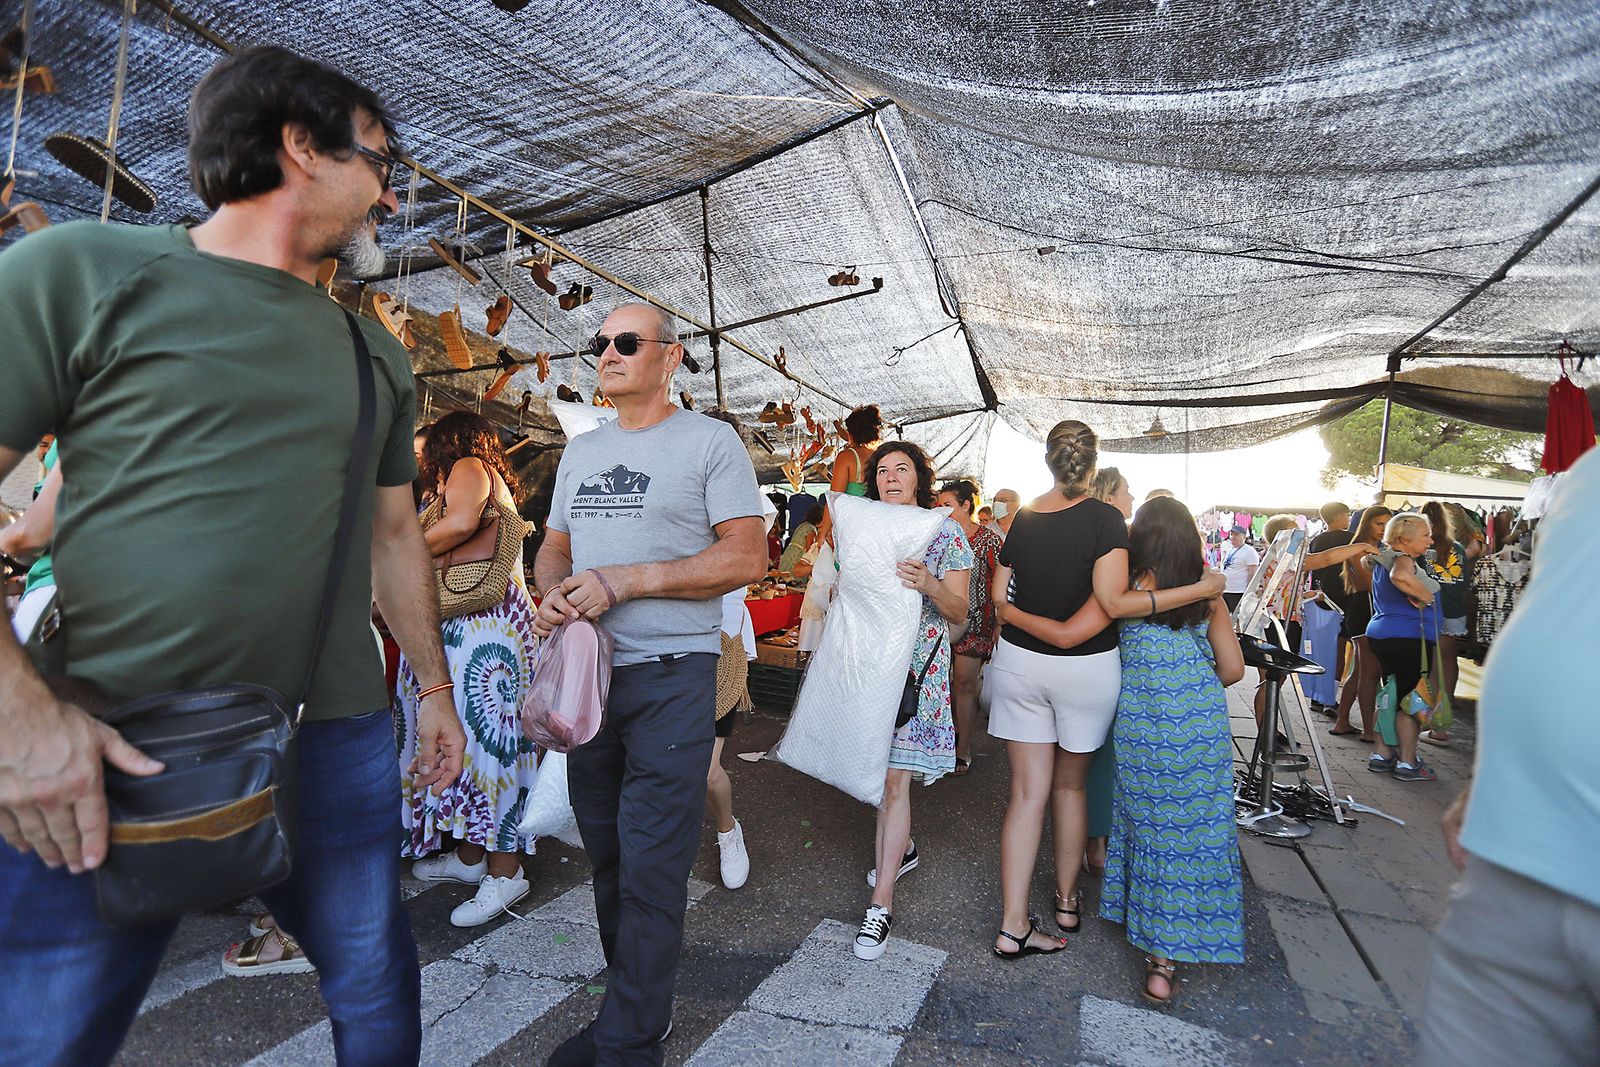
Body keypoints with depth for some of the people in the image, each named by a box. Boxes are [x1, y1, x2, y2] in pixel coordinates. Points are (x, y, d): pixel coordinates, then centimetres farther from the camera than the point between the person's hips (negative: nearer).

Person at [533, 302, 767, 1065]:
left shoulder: (710, 441, -5)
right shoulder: (581, 451, 15)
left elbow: (747, 556, -12)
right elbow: (553, 547, 20)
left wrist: (622, 581, -18)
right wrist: (552, 590, -5)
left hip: (671, 676, -6)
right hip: (586, 671, 7)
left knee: (651, 868, -2)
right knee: (606, 856, 16)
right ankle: (635, 1006, 34)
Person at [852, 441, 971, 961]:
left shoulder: (945, 531, -2)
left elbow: (959, 612, -3)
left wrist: (930, 586, -23)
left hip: (917, 667, -4)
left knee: (894, 779, -7)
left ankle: (881, 905, 1)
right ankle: (902, 848, 41)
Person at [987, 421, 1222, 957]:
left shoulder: (1024, 518, 1)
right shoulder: (1104, 517, -11)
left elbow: (998, 597, 2)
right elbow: (1113, 602, -21)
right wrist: (1202, 588, -16)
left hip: (1019, 663, 2)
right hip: (1085, 669, -2)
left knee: (1027, 792, 7)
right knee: (1071, 786, 17)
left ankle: (1013, 923, 8)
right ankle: (1067, 902, 35)